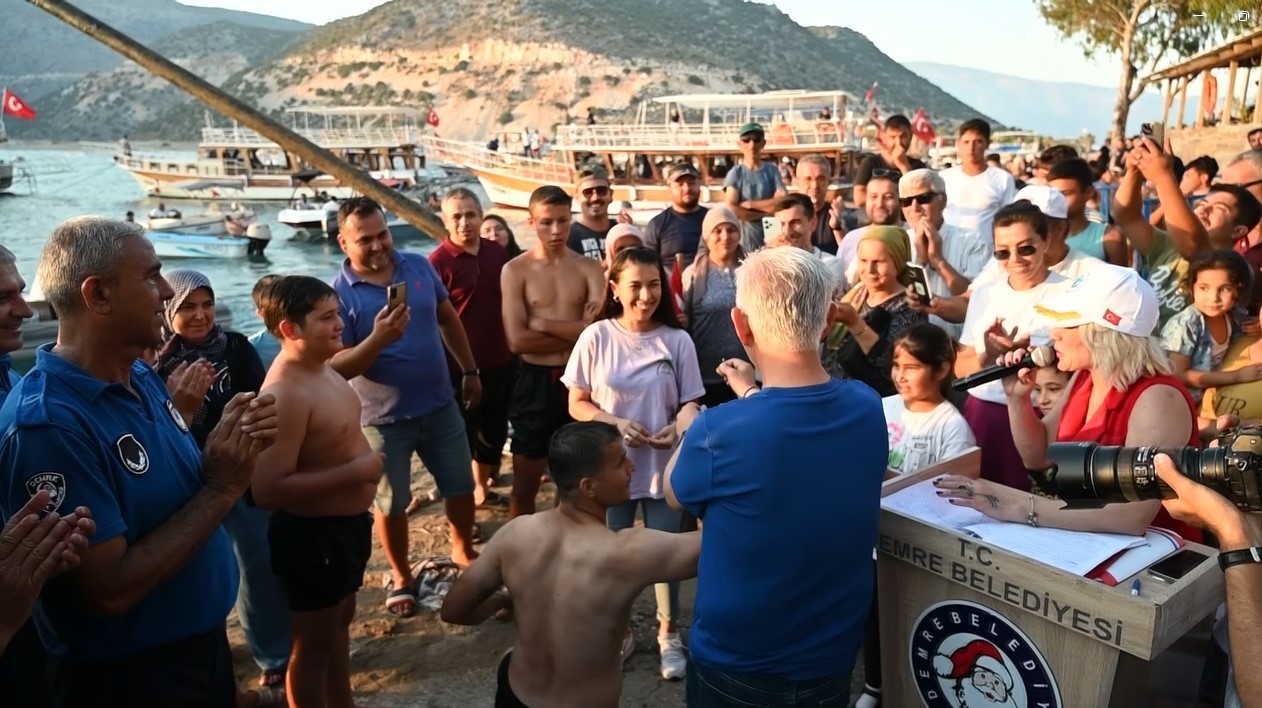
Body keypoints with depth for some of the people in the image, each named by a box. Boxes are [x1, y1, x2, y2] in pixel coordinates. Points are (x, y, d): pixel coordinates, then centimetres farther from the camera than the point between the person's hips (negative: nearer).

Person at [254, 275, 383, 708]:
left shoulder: (322, 367, 3)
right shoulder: (285, 393, -28)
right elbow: (268, 489, -34)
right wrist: (356, 472, -29)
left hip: (348, 523, 10)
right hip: (312, 535, -10)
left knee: (340, 623, 26)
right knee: (314, 644, 10)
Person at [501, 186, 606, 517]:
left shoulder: (590, 269, -1)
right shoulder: (515, 270, -5)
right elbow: (517, 341, -15)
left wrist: (541, 323, -13)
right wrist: (577, 332, -13)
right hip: (535, 382, -1)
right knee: (525, 485, 9)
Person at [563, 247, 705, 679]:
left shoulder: (677, 340, -7)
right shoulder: (596, 337, -9)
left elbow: (690, 404, -2)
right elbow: (577, 404, -4)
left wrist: (677, 428, -24)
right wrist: (617, 423, -20)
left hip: (663, 466, 0)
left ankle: (669, 635, 35)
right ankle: (618, 632, 39)